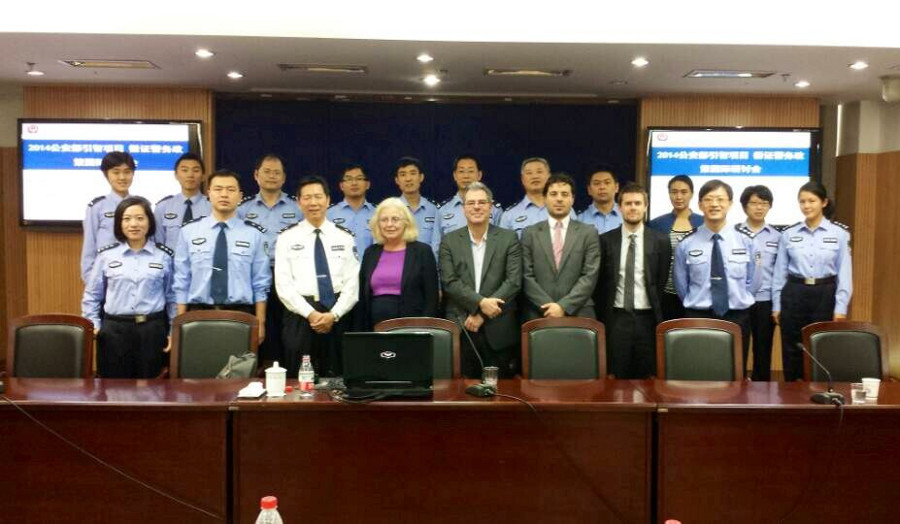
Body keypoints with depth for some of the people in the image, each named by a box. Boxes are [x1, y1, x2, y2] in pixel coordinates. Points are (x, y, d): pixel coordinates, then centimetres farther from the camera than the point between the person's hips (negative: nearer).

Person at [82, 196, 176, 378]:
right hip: (114, 330, 1)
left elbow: (172, 296, 6)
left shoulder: (164, 256, 2)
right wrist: (94, 326, 2)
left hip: (152, 330, 0)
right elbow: (91, 295, 10)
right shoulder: (106, 255, 3)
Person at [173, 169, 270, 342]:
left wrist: (260, 322, -1)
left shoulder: (254, 233, 2)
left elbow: (260, 283, 3)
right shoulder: (189, 231, 4)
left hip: (240, 314, 0)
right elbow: (181, 281, 6)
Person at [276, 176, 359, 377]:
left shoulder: (345, 237, 7)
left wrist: (333, 315, -11)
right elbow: (283, 283, -3)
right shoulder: (287, 237, 3)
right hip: (299, 315, -1)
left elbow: (352, 283, 2)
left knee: (336, 381, 7)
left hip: (337, 316, 1)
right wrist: (310, 313, -12)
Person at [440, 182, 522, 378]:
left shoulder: (508, 238, 4)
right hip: (460, 328, 0)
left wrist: (481, 315, -10)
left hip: (498, 331, 0)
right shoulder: (450, 241, 7)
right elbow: (449, 282, -2)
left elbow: (514, 281, -4)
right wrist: (480, 302, -16)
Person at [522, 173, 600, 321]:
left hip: (579, 315, 0)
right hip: (539, 315, 0)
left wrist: (564, 306, -11)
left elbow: (590, 276, -2)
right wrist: (548, 306, -10)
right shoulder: (530, 233, 8)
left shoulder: (588, 233, 7)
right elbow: (527, 277, 1)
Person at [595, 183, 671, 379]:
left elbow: (662, 281, 5)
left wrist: (656, 314, 4)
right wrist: (603, 316, 6)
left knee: (646, 378, 6)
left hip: (647, 319, 0)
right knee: (616, 378, 3)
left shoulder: (660, 241, 2)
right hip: (616, 318, 0)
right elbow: (599, 282, 6)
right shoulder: (605, 240, 2)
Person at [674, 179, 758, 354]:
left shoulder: (745, 241, 1)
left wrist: (736, 304, 6)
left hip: (737, 318, 1)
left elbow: (752, 282, 10)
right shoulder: (686, 244, -3)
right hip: (699, 318, -1)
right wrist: (698, 305, 9)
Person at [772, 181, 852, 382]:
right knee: (792, 350, 7)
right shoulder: (789, 234, 3)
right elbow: (779, 272, 7)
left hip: (825, 295, -1)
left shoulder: (839, 233, -1)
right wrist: (776, 305, 5)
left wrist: (841, 307, -5)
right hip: (794, 294, 2)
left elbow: (845, 272, -1)